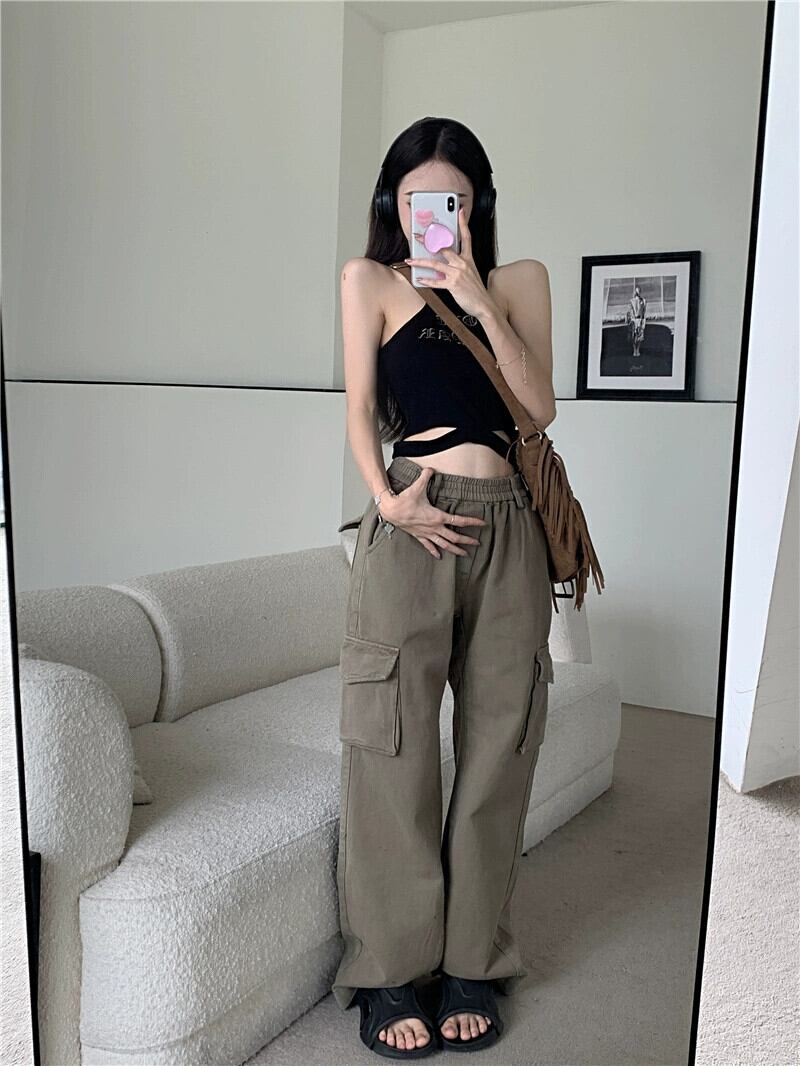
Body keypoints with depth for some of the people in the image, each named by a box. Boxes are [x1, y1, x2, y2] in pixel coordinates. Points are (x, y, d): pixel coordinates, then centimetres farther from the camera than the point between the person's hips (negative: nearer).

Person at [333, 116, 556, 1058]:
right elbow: (359, 407, 1)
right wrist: (388, 499, -15)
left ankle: (474, 962, 21)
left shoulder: (521, 281, 13)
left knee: (496, 747, 6)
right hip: (413, 529, -2)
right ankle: (390, 973, 15)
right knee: (394, 747, -1)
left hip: (508, 531, 3)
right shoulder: (370, 280, 8)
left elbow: (540, 406, 1)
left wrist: (477, 298, -7)